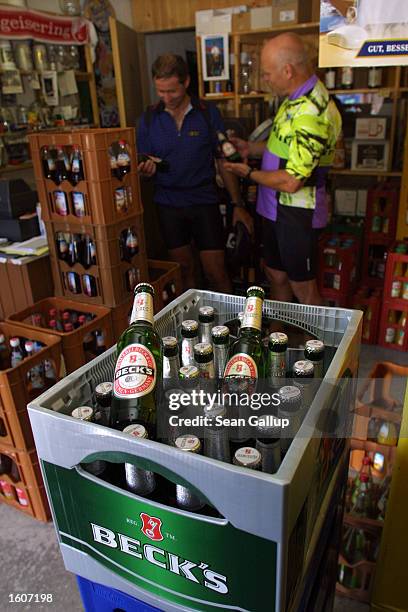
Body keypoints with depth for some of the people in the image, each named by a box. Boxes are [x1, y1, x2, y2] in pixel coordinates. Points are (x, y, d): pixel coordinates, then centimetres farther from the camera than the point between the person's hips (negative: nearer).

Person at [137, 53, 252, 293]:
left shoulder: (208, 114, -2)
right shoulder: (149, 119, 1)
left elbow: (224, 162, 1)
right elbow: (144, 167, 8)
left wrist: (238, 205, -3)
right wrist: (146, 170, -17)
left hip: (204, 202, -1)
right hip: (168, 204, 2)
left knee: (216, 273, 0)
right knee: (184, 270, 13)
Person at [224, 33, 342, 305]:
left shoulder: (312, 114, -26)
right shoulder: (298, 98, 7)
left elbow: (290, 181, -27)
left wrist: (250, 173, -11)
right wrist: (251, 147, 8)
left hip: (297, 214, -10)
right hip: (276, 208, 10)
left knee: (303, 289, 5)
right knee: (276, 276, 22)